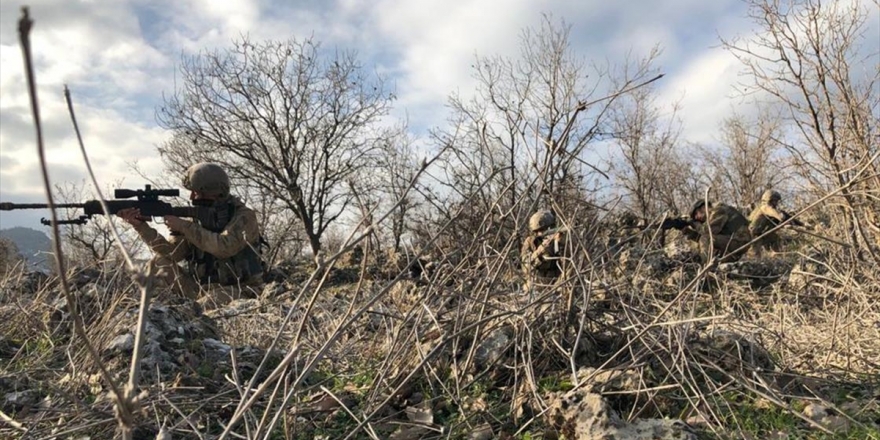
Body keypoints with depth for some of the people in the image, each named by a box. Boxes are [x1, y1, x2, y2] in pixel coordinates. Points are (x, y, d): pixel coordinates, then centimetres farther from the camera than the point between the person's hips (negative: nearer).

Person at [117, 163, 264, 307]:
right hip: (202, 289, 6)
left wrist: (184, 226, -22)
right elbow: (170, 251, -3)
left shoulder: (244, 216, -10)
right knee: (160, 262, -7)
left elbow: (225, 247, -28)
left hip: (239, 291, -6)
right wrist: (140, 225, -14)